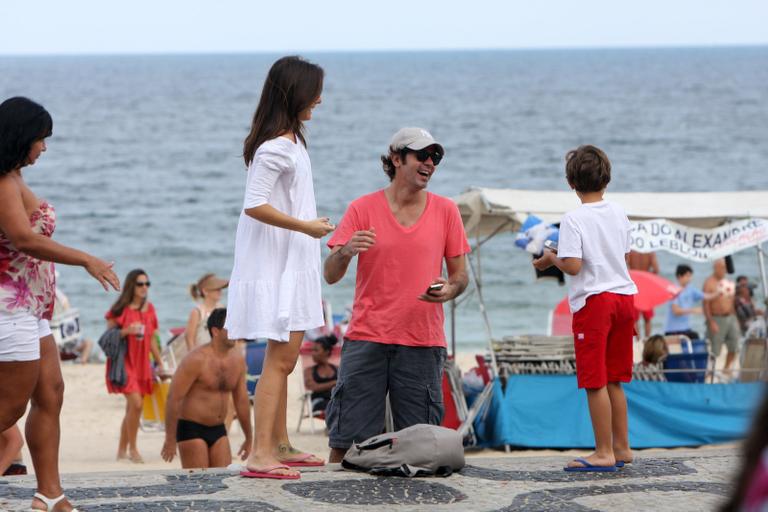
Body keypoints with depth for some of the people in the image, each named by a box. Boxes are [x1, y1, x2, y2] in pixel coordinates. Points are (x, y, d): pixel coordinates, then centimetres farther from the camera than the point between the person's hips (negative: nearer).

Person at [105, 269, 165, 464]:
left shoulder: (149, 309, 11)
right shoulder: (120, 309, -6)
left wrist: (159, 363, 18)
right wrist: (127, 331, -22)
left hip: (142, 363, 6)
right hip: (124, 362, -6)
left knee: (132, 408, 9)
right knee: (136, 403, -19)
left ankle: (122, 451, 18)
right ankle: (132, 448, -7)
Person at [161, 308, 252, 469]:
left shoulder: (237, 360, 5)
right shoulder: (197, 359, -16)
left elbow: (241, 400, 16)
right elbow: (174, 398, -16)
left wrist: (249, 438, 20)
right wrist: (170, 440, -17)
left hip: (218, 430, 7)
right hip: (191, 429, -7)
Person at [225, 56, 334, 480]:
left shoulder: (291, 140, 14)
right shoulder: (275, 147, -18)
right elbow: (254, 205, -25)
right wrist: (306, 226, -19)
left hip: (292, 266, 10)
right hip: (274, 266, -10)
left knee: (284, 358, 15)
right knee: (280, 358, -14)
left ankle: (279, 446, 23)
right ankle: (261, 455, -16)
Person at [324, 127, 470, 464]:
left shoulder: (445, 211, 9)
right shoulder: (363, 209, 3)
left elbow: (460, 274, 13)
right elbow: (331, 276, -1)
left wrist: (450, 290, -10)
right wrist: (346, 252, -23)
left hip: (422, 341, 1)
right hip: (366, 338, -1)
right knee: (346, 438, -3)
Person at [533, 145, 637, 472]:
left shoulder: (574, 220, -12)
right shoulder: (619, 215, 8)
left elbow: (573, 266, -19)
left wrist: (551, 258, -1)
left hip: (593, 300, -7)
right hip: (623, 296, 7)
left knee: (596, 382, -2)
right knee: (613, 380, 15)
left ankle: (604, 453, -2)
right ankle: (621, 447, 19)